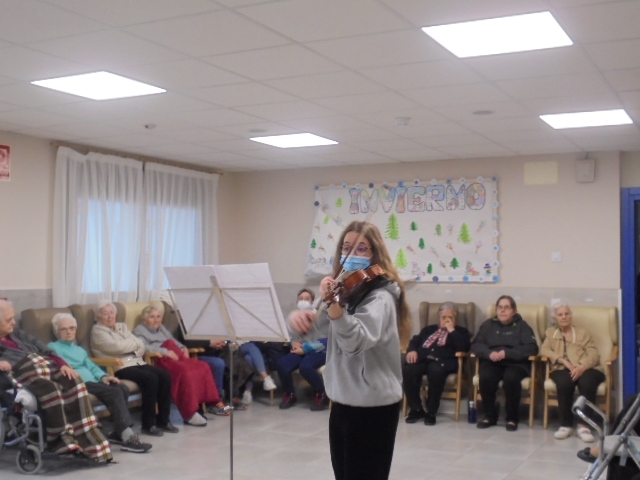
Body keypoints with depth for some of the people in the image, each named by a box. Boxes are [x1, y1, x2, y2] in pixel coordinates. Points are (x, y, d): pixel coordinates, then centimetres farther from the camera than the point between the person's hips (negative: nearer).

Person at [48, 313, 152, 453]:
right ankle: (128, 438, -33)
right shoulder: (53, 348, 13)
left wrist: (103, 376, 1)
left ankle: (118, 433, -17)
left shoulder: (80, 350, 35)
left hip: (92, 382, 7)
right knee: (114, 392, -28)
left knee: (123, 388, -20)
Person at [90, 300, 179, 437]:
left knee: (165, 376, -17)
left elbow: (141, 345, 12)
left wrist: (127, 345, -8)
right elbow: (117, 347, -15)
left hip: (137, 362, 7)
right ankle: (148, 424, -23)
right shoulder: (97, 331, 2)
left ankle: (163, 420, -10)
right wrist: (134, 343, 1)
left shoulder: (122, 326, 22)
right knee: (150, 378, -30)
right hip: (119, 367, -7)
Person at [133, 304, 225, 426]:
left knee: (203, 367, -16)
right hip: (156, 360, -8)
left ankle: (211, 403, -11)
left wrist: (183, 348, 7)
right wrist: (166, 351, -21)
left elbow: (173, 341, 31)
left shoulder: (162, 328, 31)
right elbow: (143, 347, -11)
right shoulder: (139, 330, 7)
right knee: (184, 371, -34)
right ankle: (189, 413, -34)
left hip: (173, 357, 8)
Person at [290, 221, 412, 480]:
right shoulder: (347, 289, 11)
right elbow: (317, 324, 5)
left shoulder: (380, 296, -16)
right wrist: (300, 315, -17)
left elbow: (356, 341, -33)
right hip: (343, 400, 9)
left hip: (372, 405, -9)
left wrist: (333, 304, -49)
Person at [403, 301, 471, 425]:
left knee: (436, 371, -40)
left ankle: (431, 412, -26)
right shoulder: (429, 329, 32)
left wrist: (451, 330, 1)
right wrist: (412, 350, -2)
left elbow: (464, 347, 0)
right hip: (423, 359, 3)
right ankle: (416, 409, -16)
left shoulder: (461, 331, 21)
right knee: (408, 370, -31)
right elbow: (415, 341, 21)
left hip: (443, 361, -3)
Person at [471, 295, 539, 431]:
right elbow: (475, 345, 8)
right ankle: (490, 416, -12)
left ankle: (512, 418, -16)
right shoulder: (488, 324, 16)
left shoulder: (521, 325, 9)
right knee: (486, 377, -32)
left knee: (511, 378, -35)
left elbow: (532, 348, -4)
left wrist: (507, 353, -17)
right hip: (492, 362, 2)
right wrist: (489, 353, -16)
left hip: (515, 363, -2)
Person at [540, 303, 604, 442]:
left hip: (586, 369, 0)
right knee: (564, 383, -36)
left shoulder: (582, 333, 20)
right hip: (562, 369, 0)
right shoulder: (550, 333, 24)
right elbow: (544, 350, 5)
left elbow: (594, 355, 5)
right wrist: (564, 361, -12)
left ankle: (583, 425, -31)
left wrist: (582, 367, -17)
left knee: (587, 382, -36)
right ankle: (565, 425, -28)